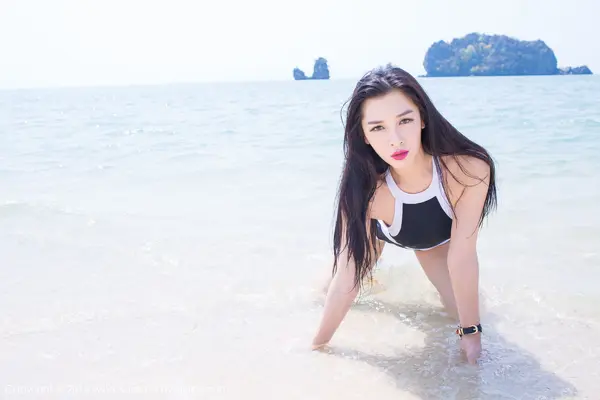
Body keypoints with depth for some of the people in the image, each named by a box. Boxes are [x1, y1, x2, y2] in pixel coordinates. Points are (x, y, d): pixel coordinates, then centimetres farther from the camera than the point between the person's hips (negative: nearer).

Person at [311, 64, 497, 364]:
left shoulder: (469, 170, -44)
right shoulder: (364, 190, -42)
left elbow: (462, 257, -33)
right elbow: (346, 279, -33)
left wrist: (471, 333, -26)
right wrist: (317, 346, -27)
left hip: (436, 240, 0)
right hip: (382, 230, 0)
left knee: (465, 310, -4)